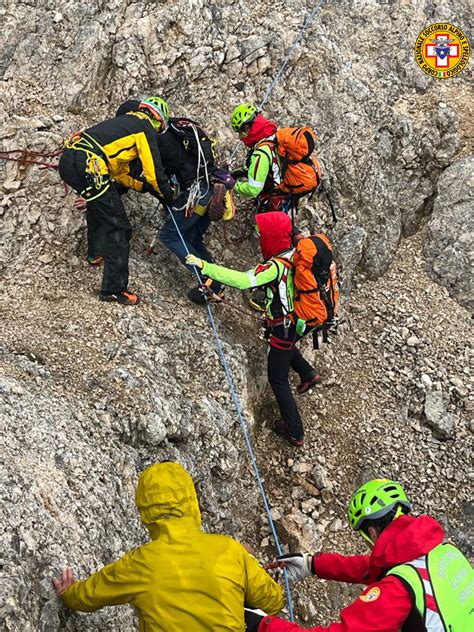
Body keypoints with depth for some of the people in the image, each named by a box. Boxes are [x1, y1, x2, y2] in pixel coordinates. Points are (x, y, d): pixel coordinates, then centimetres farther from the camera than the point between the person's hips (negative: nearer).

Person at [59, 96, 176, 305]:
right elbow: (154, 170, 0)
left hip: (67, 160, 9)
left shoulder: (124, 122, 31)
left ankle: (96, 252, 52)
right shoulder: (145, 127, 6)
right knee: (118, 228, -3)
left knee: (99, 205, 36)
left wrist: (143, 186, 32)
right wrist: (168, 193, 15)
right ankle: (113, 289, -3)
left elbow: (119, 173, 34)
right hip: (86, 168, -9)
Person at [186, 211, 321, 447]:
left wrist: (204, 266, -40)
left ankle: (295, 432, 16)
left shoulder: (276, 267, -31)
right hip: (298, 320, 8)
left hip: (284, 328, -8)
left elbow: (243, 280, -42)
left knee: (278, 379, 7)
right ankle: (308, 374, 53)